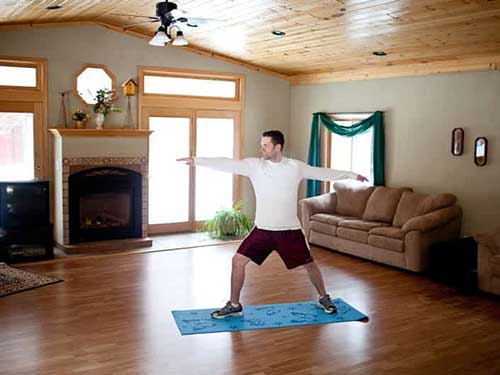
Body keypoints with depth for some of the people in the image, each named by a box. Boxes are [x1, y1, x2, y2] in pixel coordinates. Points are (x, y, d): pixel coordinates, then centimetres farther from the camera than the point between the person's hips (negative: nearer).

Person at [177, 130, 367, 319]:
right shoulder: (254, 165, -6)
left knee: (309, 264, 9)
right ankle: (234, 305, 12)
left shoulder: (296, 167, -5)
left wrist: (351, 175, 12)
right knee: (238, 260, -5)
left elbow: (322, 172, 6)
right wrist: (197, 160, -21)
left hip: (290, 230, -1)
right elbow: (228, 164, -13)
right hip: (263, 229, 1)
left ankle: (324, 298, 36)